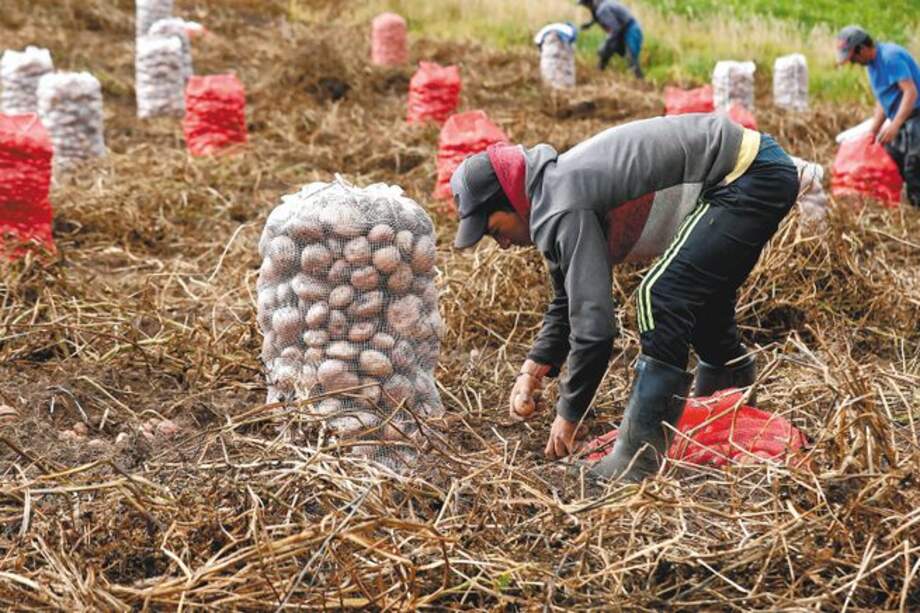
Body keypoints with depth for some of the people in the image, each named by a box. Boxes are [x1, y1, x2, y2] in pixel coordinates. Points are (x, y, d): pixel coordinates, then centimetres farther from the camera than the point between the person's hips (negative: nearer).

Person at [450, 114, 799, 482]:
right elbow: (568, 301, 20)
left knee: (661, 296, -17)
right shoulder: (557, 186, 10)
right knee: (698, 296, 25)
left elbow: (593, 321, -22)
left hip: (751, 177, -10)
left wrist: (568, 415, -10)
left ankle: (641, 456, -14)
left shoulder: (564, 211, -21)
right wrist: (531, 372, 10)